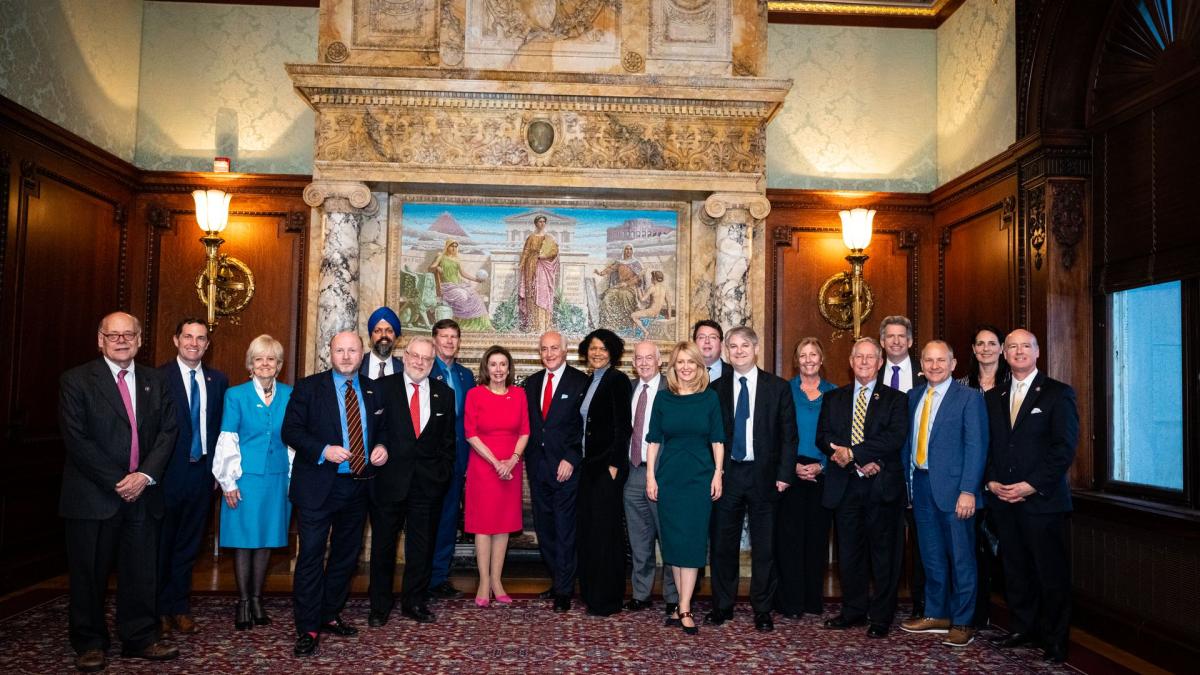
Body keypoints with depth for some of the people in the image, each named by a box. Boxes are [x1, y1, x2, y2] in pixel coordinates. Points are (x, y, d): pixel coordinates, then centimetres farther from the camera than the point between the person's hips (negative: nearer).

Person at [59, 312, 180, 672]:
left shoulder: (155, 381, 10)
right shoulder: (77, 381, -2)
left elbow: (168, 431, 5)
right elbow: (76, 439, -9)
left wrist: (145, 475, -10)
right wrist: (116, 482, -13)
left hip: (143, 492, 3)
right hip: (93, 496, -3)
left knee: (142, 572, 8)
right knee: (89, 574, 6)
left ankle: (141, 639, 20)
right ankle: (90, 643, 21)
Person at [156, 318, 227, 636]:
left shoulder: (218, 380, 7)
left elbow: (222, 427, 8)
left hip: (202, 471, 4)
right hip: (168, 472, -4)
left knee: (189, 542, 13)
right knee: (161, 543, 8)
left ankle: (179, 606, 24)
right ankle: (159, 609, 22)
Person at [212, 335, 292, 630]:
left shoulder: (290, 395, 4)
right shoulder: (236, 395, -1)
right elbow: (228, 441, -2)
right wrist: (229, 481, -5)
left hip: (277, 478, 2)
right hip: (246, 476, -2)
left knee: (267, 538, 10)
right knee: (244, 540, 4)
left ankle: (257, 599, 22)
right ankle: (243, 603, 16)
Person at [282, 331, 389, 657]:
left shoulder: (373, 391, 8)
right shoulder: (309, 387, -4)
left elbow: (382, 429, 17)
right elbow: (290, 431, -8)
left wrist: (381, 447, -5)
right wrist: (324, 451, -21)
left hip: (358, 487, 5)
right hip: (319, 487, -5)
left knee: (346, 555, 15)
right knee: (311, 556, -3)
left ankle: (330, 616, 31)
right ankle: (307, 629, 7)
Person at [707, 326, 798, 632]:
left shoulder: (778, 387, 2)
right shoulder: (717, 389, 7)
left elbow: (788, 435, 1)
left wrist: (784, 474, -6)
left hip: (764, 476, -1)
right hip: (727, 475, 1)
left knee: (764, 546, 5)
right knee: (723, 544, 7)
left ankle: (762, 609, 18)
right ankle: (722, 605, 21)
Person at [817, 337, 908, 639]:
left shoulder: (894, 399, 4)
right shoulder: (834, 398, 13)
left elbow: (895, 438, -11)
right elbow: (823, 437, 3)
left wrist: (852, 452, -17)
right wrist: (859, 462, -12)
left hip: (882, 487, -3)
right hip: (845, 486, 3)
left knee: (883, 553, 4)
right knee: (849, 552, 9)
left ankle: (881, 617, 14)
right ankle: (854, 611, 22)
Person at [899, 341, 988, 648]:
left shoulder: (969, 397, -5)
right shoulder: (914, 396, 11)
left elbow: (976, 447, -11)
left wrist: (968, 491, -17)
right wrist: (907, 479, 6)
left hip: (953, 487, -5)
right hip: (920, 484, 6)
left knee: (961, 557, 3)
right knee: (931, 556, 15)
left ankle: (963, 623, 15)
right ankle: (936, 615, 28)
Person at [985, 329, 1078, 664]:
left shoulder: (1058, 393, -1)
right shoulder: (993, 397, 14)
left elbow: (1064, 447, -8)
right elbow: (985, 446, 14)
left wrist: (1032, 485, -14)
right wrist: (991, 482, -1)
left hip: (1043, 499, -4)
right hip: (1003, 499, 4)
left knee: (1052, 573, 2)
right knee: (1015, 570, 10)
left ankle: (1054, 639, 15)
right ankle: (1023, 627, 23)